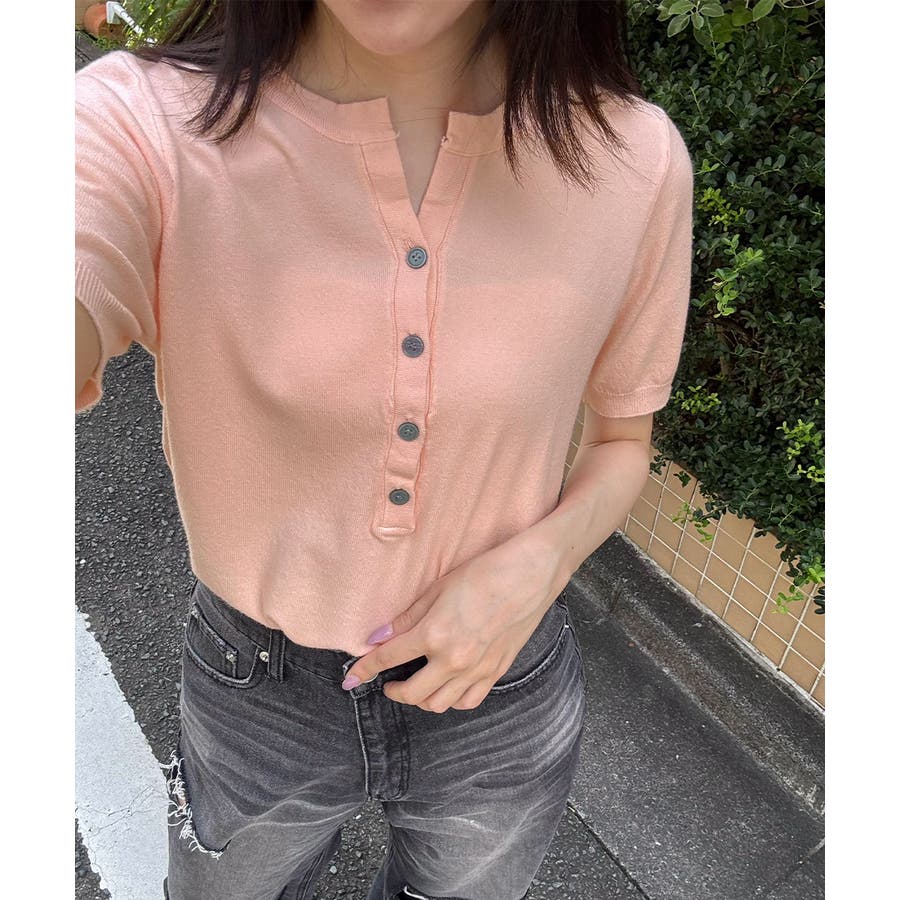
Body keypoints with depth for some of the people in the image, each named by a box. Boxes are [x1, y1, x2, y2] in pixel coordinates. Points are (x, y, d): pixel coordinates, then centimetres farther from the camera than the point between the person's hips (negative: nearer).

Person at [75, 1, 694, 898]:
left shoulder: (633, 157, -17)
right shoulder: (147, 125, -23)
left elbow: (620, 441, -2)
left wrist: (542, 557, -20)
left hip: (504, 694, 2)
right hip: (255, 691, 0)